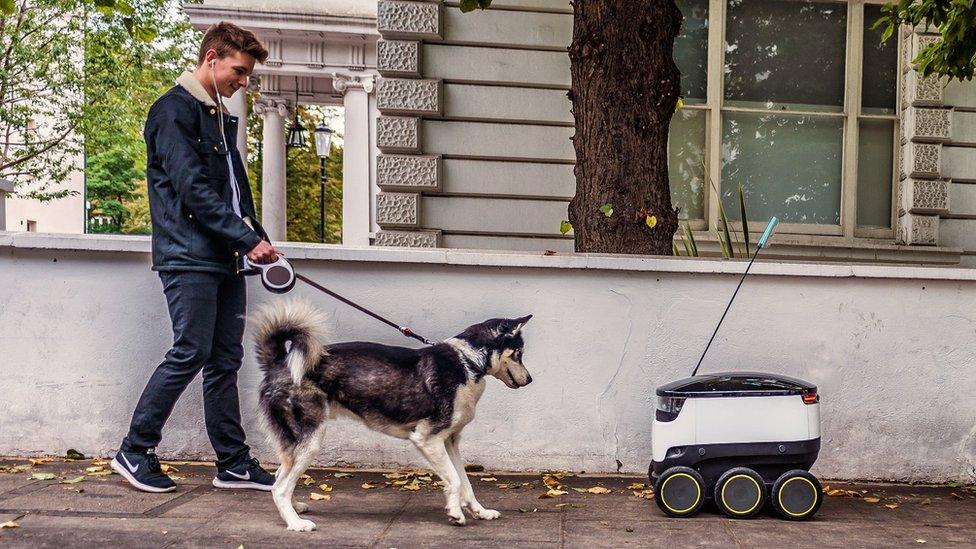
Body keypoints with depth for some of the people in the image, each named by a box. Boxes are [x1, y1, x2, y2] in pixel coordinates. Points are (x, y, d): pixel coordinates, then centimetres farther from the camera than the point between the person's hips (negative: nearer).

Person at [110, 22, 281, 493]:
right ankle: (134, 451, 7)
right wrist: (249, 239, -17)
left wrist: (259, 239, 9)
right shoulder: (174, 110, -7)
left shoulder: (222, 118, 20)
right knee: (191, 353, -8)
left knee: (225, 360, 7)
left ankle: (234, 463, 12)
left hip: (225, 259, 8)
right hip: (189, 256, -8)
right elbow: (193, 189, -16)